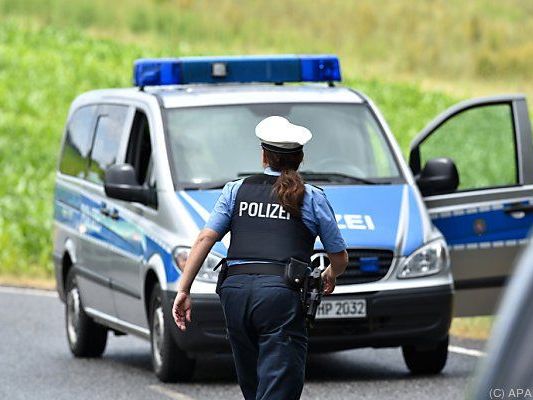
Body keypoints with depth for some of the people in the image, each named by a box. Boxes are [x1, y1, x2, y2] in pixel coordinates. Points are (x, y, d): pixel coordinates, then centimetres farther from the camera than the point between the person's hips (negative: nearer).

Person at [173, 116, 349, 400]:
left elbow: (205, 239, 5)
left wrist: (183, 290, 5)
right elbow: (340, 257, 17)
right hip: (281, 293, -3)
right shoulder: (312, 198, 11)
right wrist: (330, 276, 40)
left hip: (235, 291, 3)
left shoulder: (236, 190, 16)